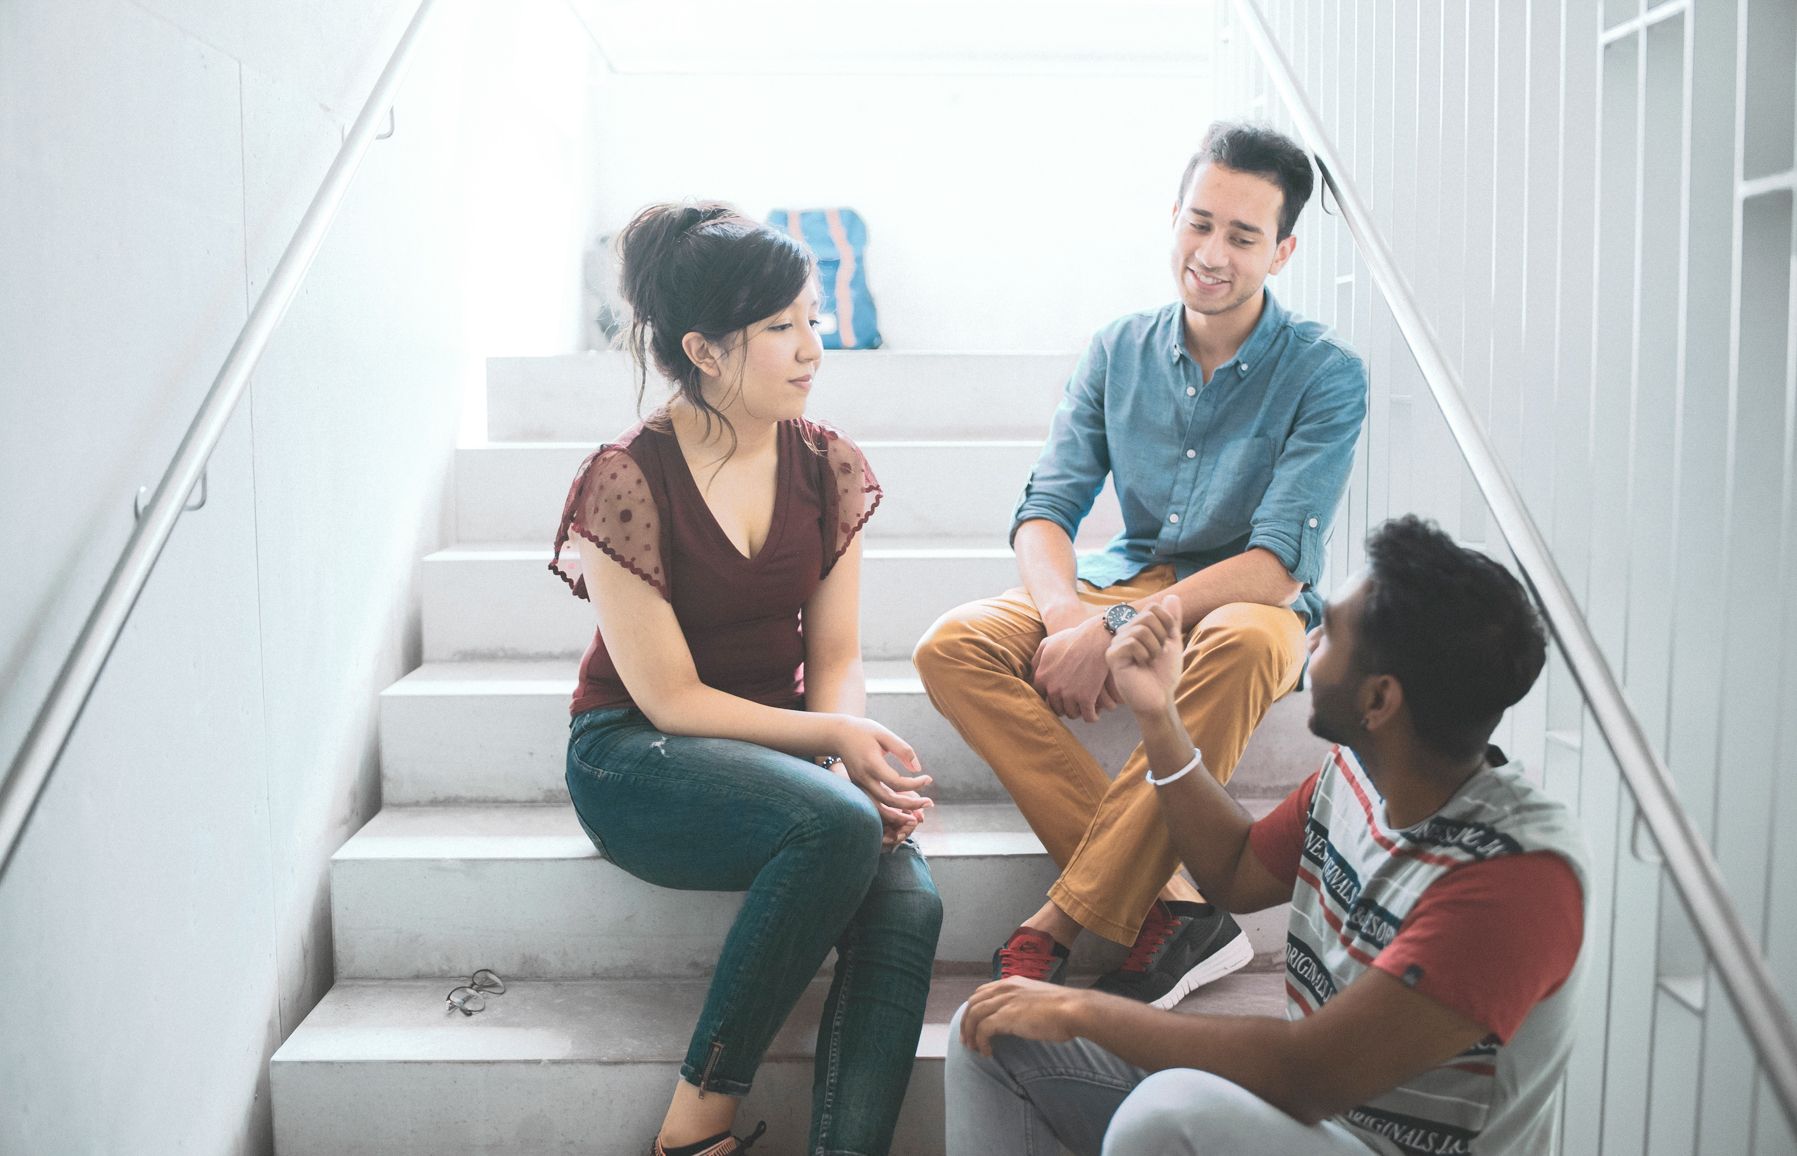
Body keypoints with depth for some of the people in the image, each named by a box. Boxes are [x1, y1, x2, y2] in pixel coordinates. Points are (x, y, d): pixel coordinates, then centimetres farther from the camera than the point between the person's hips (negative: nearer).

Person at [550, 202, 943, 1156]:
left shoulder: (828, 466, 1)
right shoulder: (627, 483, -14)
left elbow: (835, 656, 3)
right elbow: (669, 698, -14)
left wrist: (858, 746, -18)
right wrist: (834, 739, -21)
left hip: (782, 746, 5)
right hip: (638, 758, -5)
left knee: (909, 905, -25)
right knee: (838, 822, -34)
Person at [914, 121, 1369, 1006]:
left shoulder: (1325, 374, -10)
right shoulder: (1118, 351, 3)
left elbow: (1279, 564, -19)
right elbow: (1044, 509, -1)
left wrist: (1116, 632, -28)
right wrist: (1068, 614, -23)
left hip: (1241, 605, -4)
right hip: (1122, 585, 4)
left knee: (1245, 643, -41)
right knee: (952, 648, -22)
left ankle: (1061, 922, -31)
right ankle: (1168, 908, -30)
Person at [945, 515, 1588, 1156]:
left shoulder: (1517, 875, -28)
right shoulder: (1355, 772, -3)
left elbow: (1311, 1076, -30)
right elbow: (1234, 876, 14)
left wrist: (1078, 1008, -21)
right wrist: (1156, 716, 3)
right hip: (1312, 1099, 8)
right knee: (993, 1030, 1)